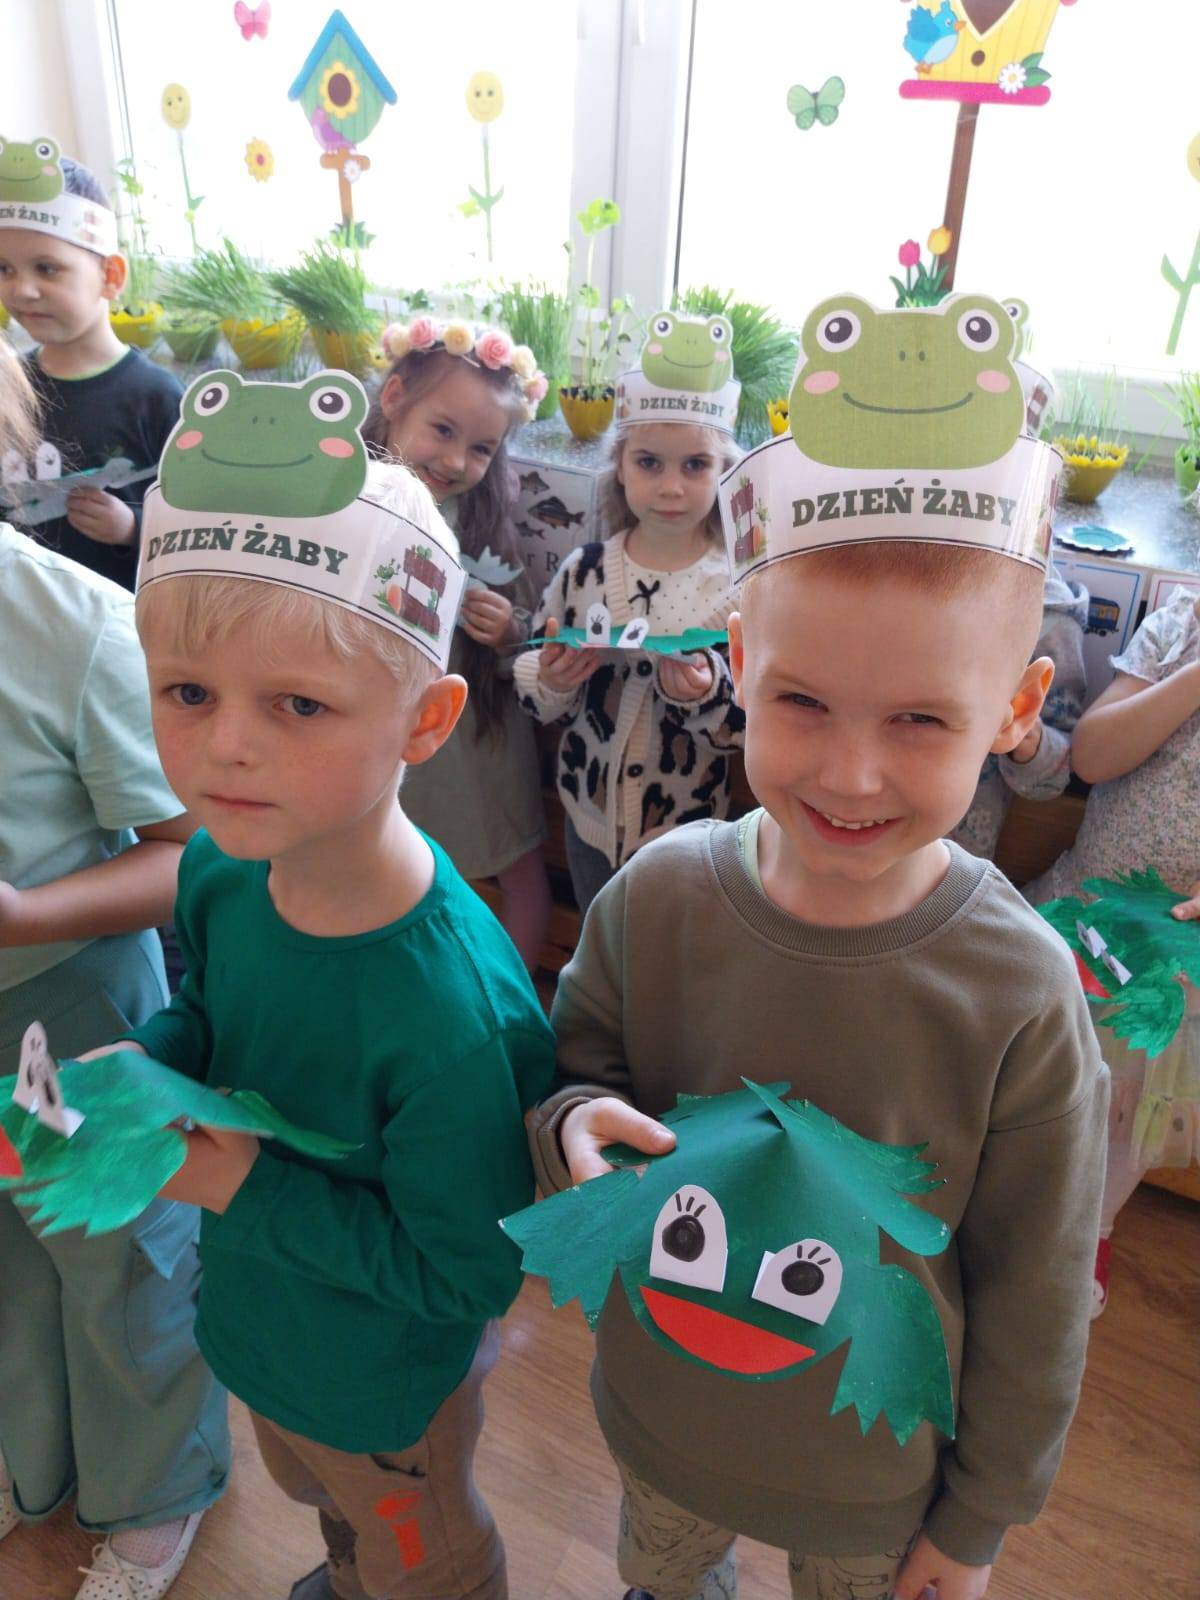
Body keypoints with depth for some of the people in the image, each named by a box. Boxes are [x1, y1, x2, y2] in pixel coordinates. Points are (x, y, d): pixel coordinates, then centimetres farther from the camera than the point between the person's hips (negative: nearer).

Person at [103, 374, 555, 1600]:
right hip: (260, 1316, 7)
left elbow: (470, 1272, -29)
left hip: (386, 1384, -6)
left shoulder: (451, 1012, -42)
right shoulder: (219, 868, -21)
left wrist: (245, 1184, -31)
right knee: (323, 1499, 40)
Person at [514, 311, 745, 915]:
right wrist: (551, 680, -22)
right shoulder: (583, 571, -8)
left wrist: (707, 694, -31)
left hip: (688, 829, -2)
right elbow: (533, 697, -1)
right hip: (589, 814, 3)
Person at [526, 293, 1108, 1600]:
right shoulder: (658, 897, -22)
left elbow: (1033, 1299, -13)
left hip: (878, 1476, -2)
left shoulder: (1021, 999, -26)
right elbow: (571, 1066, -5)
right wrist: (576, 1123, -28)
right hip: (659, 1413, 3)